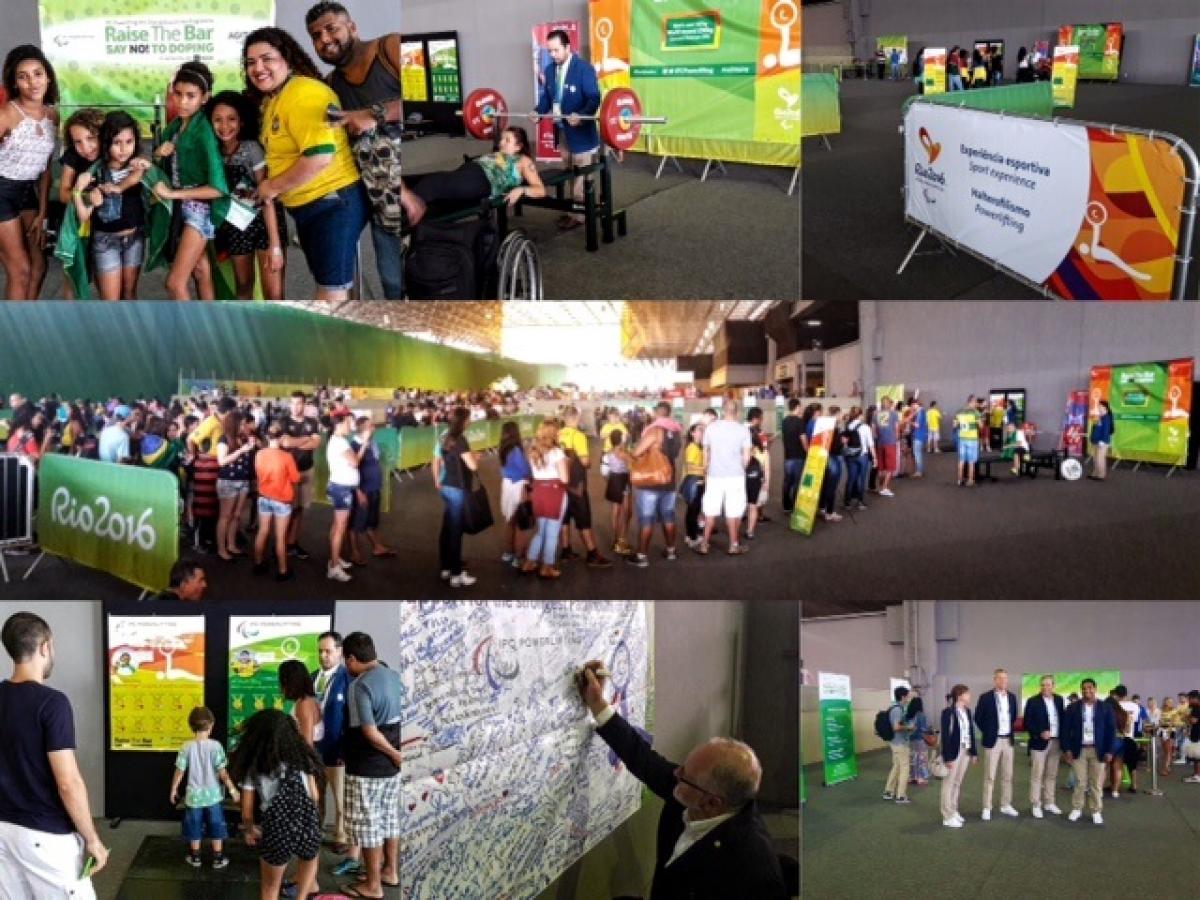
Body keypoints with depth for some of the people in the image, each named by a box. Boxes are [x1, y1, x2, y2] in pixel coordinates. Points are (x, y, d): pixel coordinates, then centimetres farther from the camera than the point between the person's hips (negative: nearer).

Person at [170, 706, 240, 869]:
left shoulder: (187, 747, -8)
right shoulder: (215, 746, -13)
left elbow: (180, 771, -4)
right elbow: (221, 771, -13)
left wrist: (174, 789, 10)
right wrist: (232, 789, -4)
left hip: (194, 795, 1)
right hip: (212, 794, -1)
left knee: (194, 827, 15)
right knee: (216, 826, 12)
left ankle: (195, 858, 24)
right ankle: (218, 858, 16)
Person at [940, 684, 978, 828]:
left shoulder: (967, 711, 8)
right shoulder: (948, 712, -15)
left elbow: (971, 732, 12)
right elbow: (945, 736, -16)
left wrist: (974, 752, 11)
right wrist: (947, 757, -18)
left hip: (965, 751, 7)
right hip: (954, 752, -7)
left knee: (958, 783, 14)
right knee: (949, 783, 1)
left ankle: (954, 811, 23)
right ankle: (948, 816, 6)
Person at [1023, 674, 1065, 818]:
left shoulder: (1059, 700, 7)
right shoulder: (1033, 701, -7)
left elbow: (1063, 719, 12)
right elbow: (1026, 723, -8)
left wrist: (1063, 738, 3)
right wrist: (1040, 733, -20)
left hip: (1056, 742, 5)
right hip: (1040, 742, -4)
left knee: (1052, 775, 12)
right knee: (1037, 775, -2)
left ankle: (1049, 803, 21)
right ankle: (1036, 805, 2)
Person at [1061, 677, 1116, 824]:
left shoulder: (1105, 708, 1)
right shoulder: (1072, 708, 2)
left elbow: (1111, 730, 1)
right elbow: (1066, 729, 2)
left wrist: (1108, 751, -4)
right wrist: (1066, 749, -5)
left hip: (1098, 750, 0)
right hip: (1078, 749, 0)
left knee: (1096, 783, 4)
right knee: (1079, 782, 3)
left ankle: (1096, 811, 13)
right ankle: (1076, 808, 15)